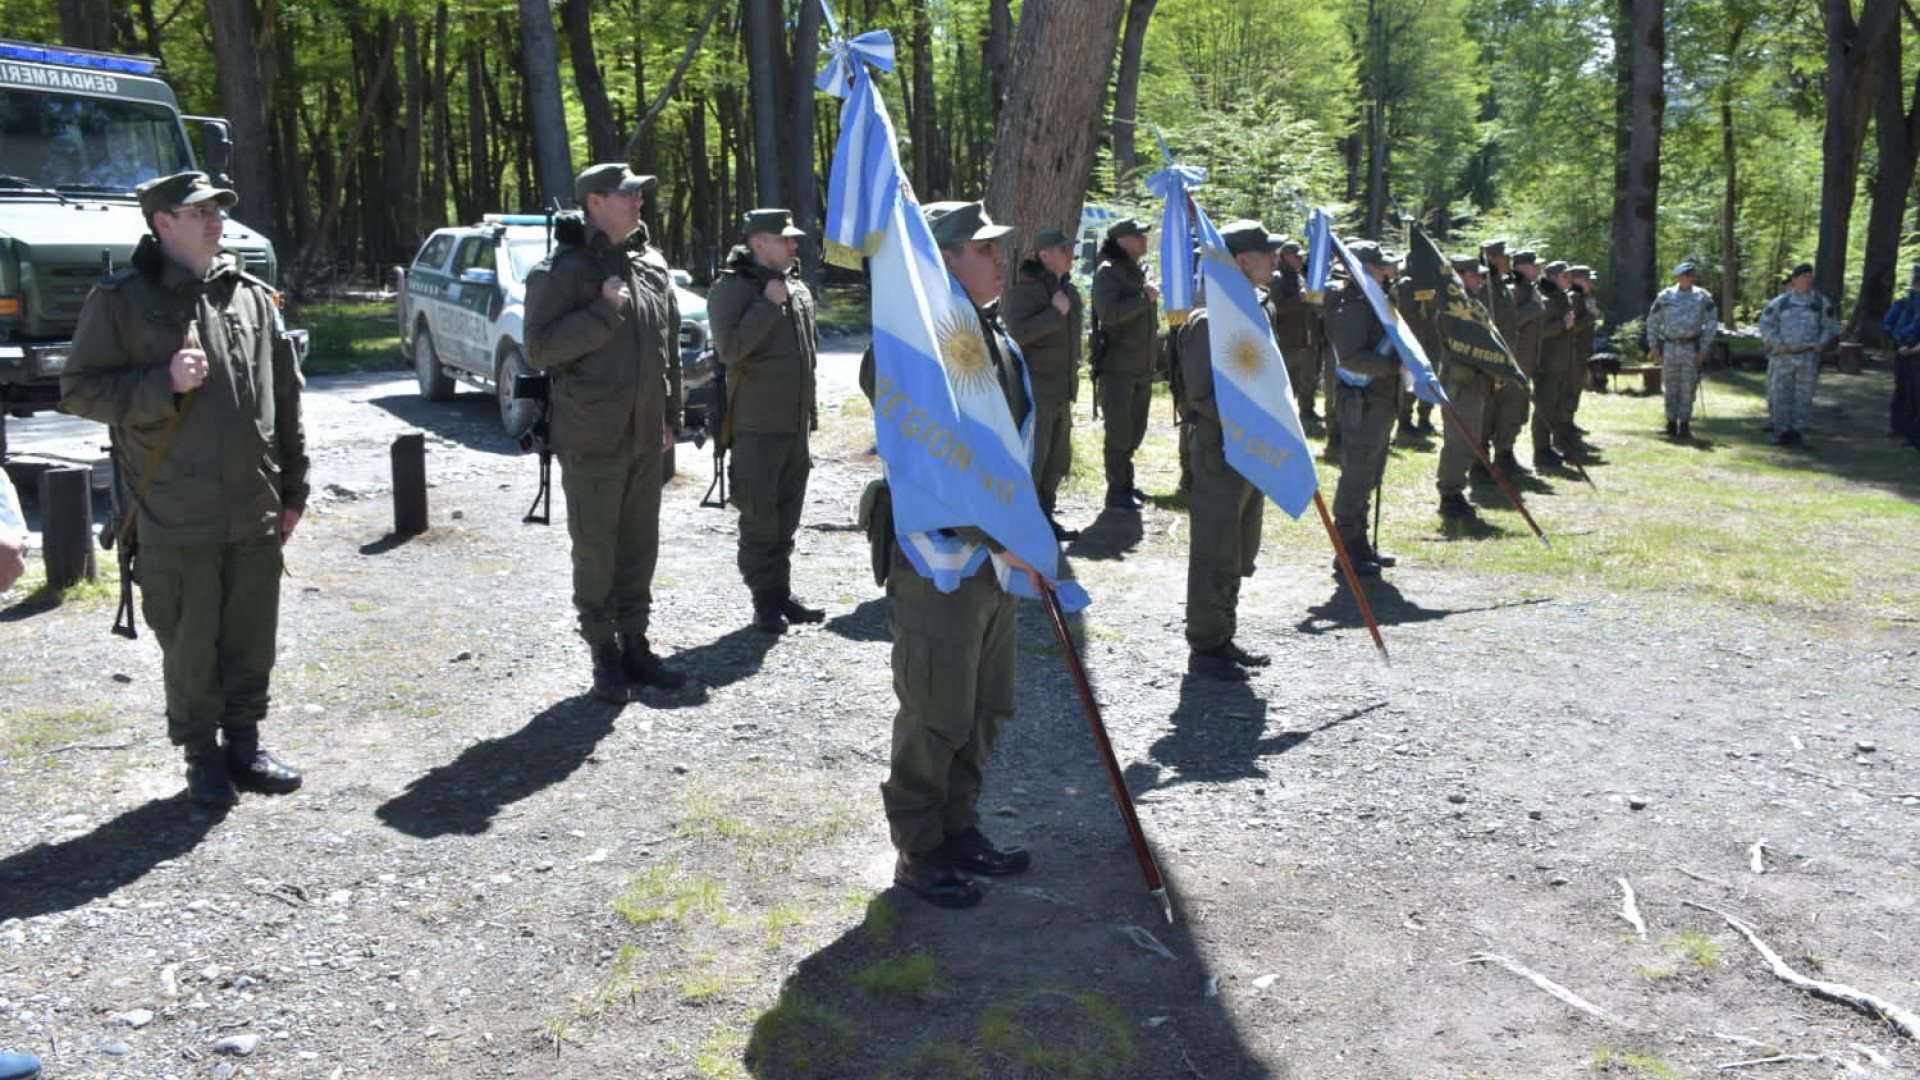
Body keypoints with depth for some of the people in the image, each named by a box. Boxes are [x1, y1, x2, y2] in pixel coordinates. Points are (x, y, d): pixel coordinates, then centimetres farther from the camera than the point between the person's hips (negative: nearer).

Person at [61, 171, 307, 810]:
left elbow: (287, 398, 13)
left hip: (256, 514, 4)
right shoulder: (122, 300, -2)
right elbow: (79, 391, -3)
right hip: (176, 519, -4)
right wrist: (163, 384, -18)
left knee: (252, 640, 12)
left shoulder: (253, 296, 10)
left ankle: (244, 743, 27)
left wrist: (293, 489, 12)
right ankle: (202, 756, 20)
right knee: (190, 648, 5)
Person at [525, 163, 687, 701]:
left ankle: (634, 642, 22)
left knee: (640, 545, 11)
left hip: (646, 438, 6)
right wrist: (604, 310, -19)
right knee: (596, 548, 0)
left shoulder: (652, 272, 12)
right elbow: (539, 348, -15)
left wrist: (669, 416, 15)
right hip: (592, 439, -6)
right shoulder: (561, 271, -7)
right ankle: (604, 653, 11)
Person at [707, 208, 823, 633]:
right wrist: (769, 304, -18)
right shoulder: (732, 288, -8)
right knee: (760, 519, -2)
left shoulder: (798, 289, 15)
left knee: (786, 518, 12)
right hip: (756, 426, -7)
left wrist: (811, 410, 22)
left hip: (796, 424, 7)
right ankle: (764, 599, 6)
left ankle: (782, 593, 21)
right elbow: (728, 348, -22)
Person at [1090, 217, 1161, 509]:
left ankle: (1125, 484, 26)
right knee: (1119, 432, -3)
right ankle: (1116, 491, 5)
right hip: (1118, 366, -8)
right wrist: (1144, 297, -20)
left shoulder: (1139, 272, 14)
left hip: (1143, 367, 8)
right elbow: (1108, 313, -26)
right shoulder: (1108, 272, -11)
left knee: (1135, 430, 15)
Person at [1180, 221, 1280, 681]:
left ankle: (1223, 640, 28)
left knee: (1239, 556, 17)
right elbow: (1202, 394, -21)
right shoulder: (1211, 319, -17)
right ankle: (1204, 649, 8)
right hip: (1220, 449, -10)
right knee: (1215, 556, -2)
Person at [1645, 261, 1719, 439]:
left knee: (1687, 389, 0)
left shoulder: (1703, 297, 2)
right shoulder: (1665, 296, 2)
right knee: (1670, 388, 4)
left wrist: (1704, 349, -3)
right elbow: (1652, 321, 8)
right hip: (1669, 347, 1)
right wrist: (1653, 346, 1)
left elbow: (1712, 322, 4)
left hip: (1691, 348, 0)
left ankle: (1684, 425, 4)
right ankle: (1671, 424, 12)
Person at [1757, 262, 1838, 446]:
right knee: (1780, 394, 0)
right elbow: (1766, 324, 5)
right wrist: (1777, 343, -8)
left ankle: (1798, 431, 9)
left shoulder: (1821, 303, 7)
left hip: (1808, 357, 0)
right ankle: (1782, 431, 9)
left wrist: (1823, 342, -7)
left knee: (1803, 396, 2)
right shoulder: (1780, 302, 5)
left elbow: (1831, 326, 12)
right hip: (1783, 356, 0)